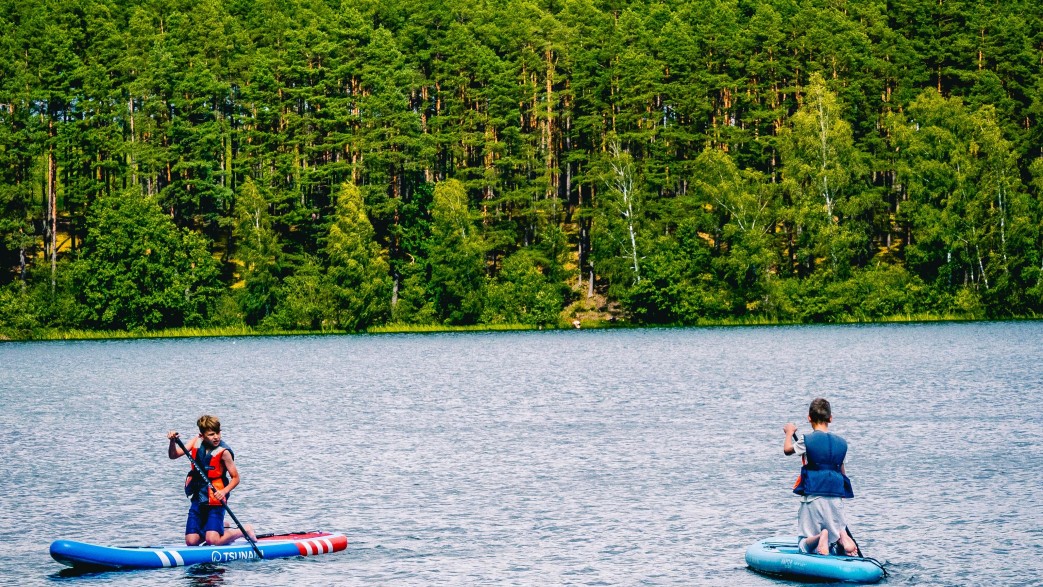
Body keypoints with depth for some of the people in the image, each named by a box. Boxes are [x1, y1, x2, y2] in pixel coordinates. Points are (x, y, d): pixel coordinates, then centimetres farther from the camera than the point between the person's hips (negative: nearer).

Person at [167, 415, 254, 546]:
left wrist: (224, 492, -26)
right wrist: (173, 441, -23)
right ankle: (219, 527, 29)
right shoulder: (197, 442, -1)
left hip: (215, 501, -5)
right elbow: (173, 455, -4)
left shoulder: (223, 452, -14)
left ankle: (244, 531, 11)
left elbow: (235, 478, -8)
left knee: (212, 541, -17)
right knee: (191, 542, 0)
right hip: (198, 500, 5)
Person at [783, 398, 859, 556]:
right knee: (837, 534, 17)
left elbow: (787, 449, 14)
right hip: (836, 498, 3)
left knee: (806, 546, 5)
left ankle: (820, 538, -29)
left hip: (812, 497, -3)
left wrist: (789, 432, 33)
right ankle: (842, 536, -19)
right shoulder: (841, 443, 6)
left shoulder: (806, 440, -6)